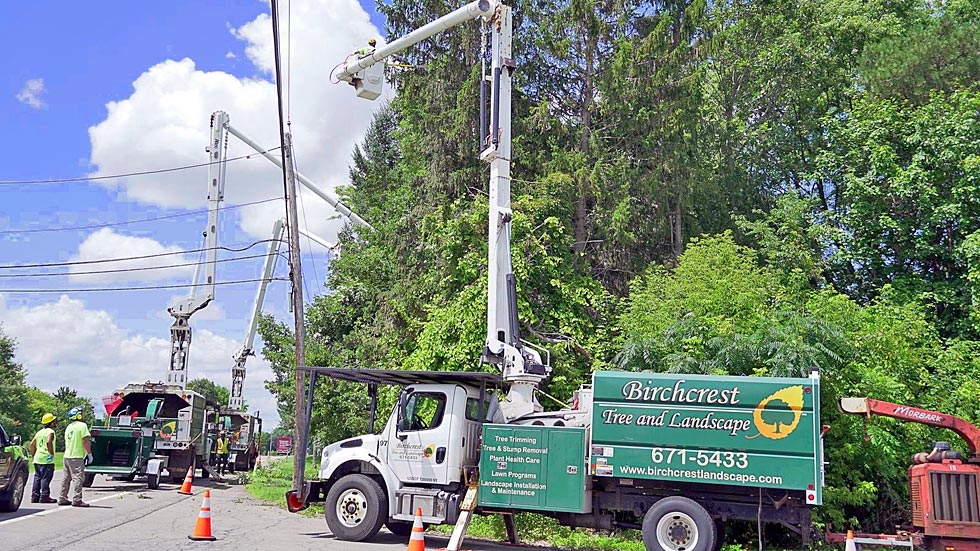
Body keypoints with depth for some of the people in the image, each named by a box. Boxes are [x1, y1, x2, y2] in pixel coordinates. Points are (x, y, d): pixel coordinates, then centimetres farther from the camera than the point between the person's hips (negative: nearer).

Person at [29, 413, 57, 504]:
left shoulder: (39, 432, 17)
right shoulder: (50, 431, -9)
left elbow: (32, 444, 17)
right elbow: (48, 442, -26)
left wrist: (34, 455, 22)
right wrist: (52, 453, -19)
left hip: (37, 459, 8)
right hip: (47, 459, -8)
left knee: (37, 478, 13)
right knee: (46, 478, -5)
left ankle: (35, 497, 15)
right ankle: (44, 497, -6)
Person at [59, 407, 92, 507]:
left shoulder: (68, 427, 15)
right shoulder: (82, 425, -10)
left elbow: (66, 442, 20)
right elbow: (85, 441, -16)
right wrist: (89, 453, -12)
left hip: (67, 456, 8)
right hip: (77, 456, -8)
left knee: (66, 478, 14)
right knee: (78, 478, -8)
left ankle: (62, 499, 19)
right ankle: (77, 500, -11)